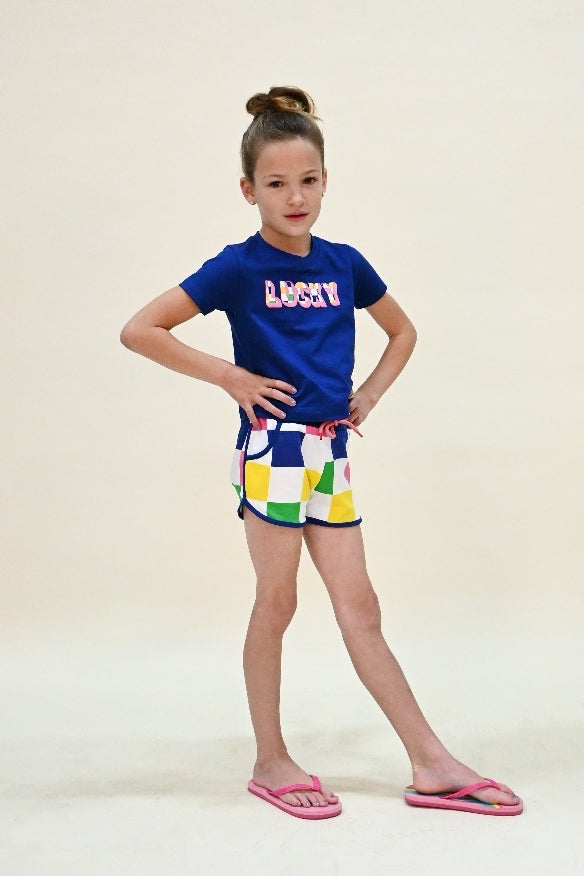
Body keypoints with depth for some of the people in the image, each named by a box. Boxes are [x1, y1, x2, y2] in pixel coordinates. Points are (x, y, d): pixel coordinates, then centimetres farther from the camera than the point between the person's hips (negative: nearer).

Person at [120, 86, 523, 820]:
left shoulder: (344, 264, 8)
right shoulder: (238, 268, -6)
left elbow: (402, 331, 24)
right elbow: (138, 331, -10)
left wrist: (371, 392, 9)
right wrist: (228, 376, -11)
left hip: (331, 451, 5)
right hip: (272, 448, -5)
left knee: (359, 608, 7)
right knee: (276, 603, 4)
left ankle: (432, 766, 10)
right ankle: (271, 764, 19)